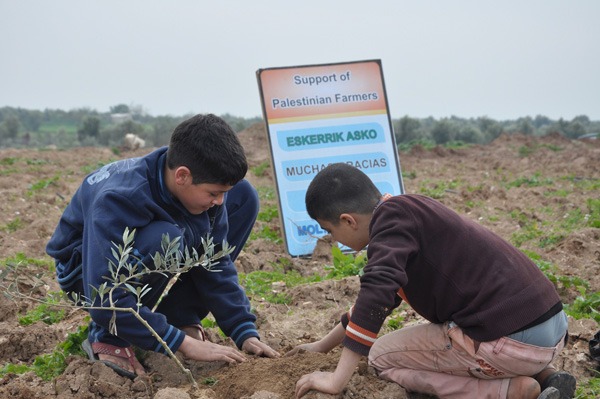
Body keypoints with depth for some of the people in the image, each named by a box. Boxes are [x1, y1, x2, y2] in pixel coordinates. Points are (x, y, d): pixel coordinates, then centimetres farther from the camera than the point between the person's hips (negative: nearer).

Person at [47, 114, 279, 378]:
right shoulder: (117, 200, -37)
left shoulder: (201, 187, -18)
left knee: (243, 196, -9)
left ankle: (181, 317, -7)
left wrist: (245, 333, -15)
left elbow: (216, 264, -7)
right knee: (163, 240, -40)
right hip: (86, 269, -7)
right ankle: (107, 335, -17)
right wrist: (183, 343, -37)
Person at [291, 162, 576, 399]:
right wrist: (324, 345, 38)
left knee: (383, 357, 6)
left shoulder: (391, 214, -10)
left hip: (513, 340, -9)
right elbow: (381, 294, 32)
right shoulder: (410, 212, 19)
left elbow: (376, 292, -24)